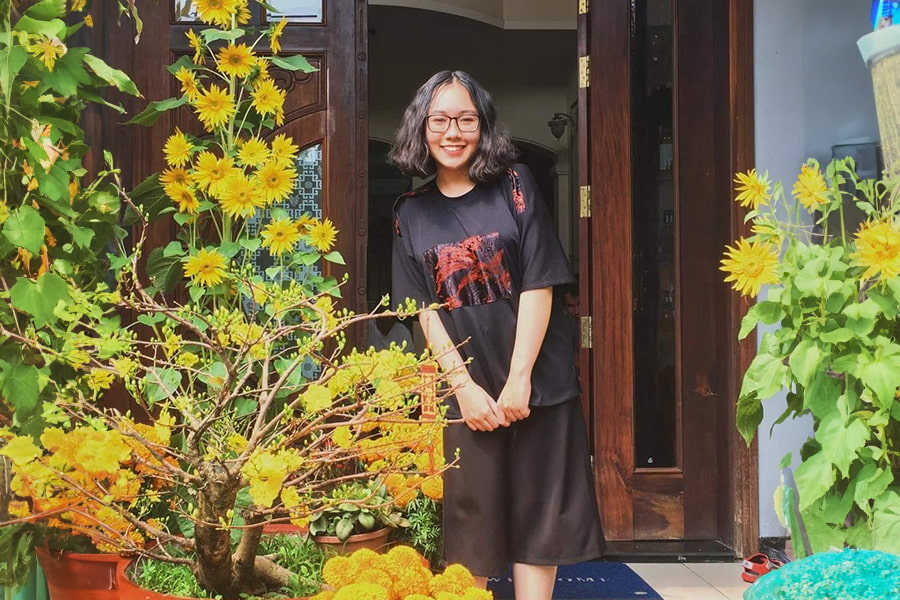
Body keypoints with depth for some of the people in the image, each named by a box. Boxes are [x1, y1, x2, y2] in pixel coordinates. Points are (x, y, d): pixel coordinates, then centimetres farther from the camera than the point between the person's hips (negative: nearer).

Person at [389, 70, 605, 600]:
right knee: (470, 513, 7)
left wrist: (518, 380, -13)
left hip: (536, 380, -1)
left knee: (536, 513, 4)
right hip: (465, 387, 2)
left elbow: (538, 286, -7)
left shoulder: (514, 185, -1)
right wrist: (464, 385, -10)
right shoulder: (412, 213, 5)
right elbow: (425, 310, 1)